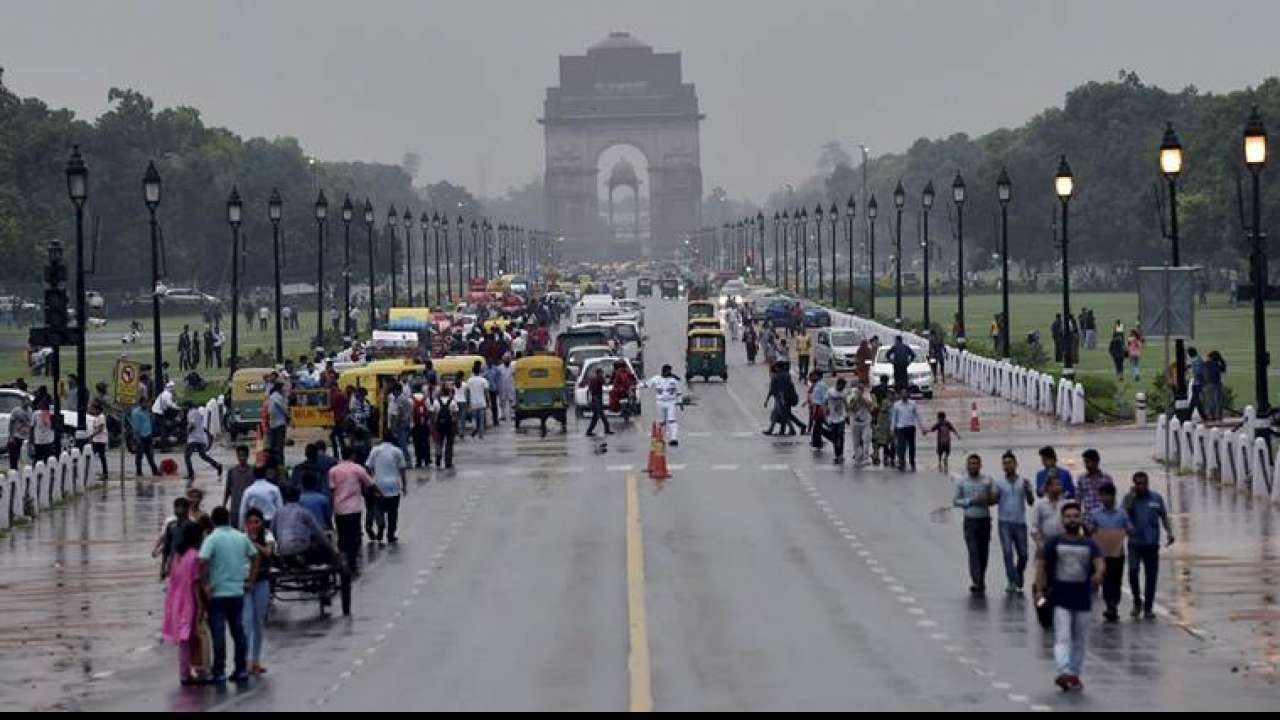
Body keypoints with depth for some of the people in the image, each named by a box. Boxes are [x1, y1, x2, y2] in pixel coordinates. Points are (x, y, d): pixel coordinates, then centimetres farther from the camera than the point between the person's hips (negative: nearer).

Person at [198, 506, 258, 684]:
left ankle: (219, 672, -1)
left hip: (217, 594, -5)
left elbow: (202, 562, -24)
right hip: (238, 592, 5)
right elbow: (254, 557, 17)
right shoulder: (242, 537, 6)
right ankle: (241, 670, 15)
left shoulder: (212, 539, -11)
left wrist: (206, 584, -14)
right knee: (238, 632, 12)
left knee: (218, 634, -1)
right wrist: (250, 581, 20)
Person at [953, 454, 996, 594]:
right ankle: (976, 582, -14)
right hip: (970, 520, -2)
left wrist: (989, 500, -17)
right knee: (973, 552, -10)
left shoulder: (988, 480, 4)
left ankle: (981, 581, 19)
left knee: (984, 552, 6)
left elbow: (996, 498, 5)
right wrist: (971, 501, -12)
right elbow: (956, 501, 3)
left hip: (985, 519, 2)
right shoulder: (962, 482, 3)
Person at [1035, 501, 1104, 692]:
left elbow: (1100, 563, -4)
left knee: (1080, 640, 10)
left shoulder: (1090, 545, 8)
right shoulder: (1054, 543, 4)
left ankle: (1074, 674, 22)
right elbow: (1041, 565, 6)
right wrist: (1039, 590, -3)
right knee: (1063, 637, -14)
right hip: (1060, 598, -3)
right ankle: (1065, 673, -27)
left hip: (1083, 598, 3)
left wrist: (1099, 574, -28)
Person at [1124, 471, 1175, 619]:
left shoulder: (1156, 498, 7)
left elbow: (1164, 517, 11)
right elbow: (1124, 513, -12)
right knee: (1133, 571, -16)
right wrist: (1132, 496, -14)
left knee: (1151, 575, 2)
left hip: (1152, 543, 2)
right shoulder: (1129, 498, 3)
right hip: (1135, 542, -2)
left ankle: (1148, 608, 10)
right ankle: (1137, 602, 4)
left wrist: (1169, 533, -2)